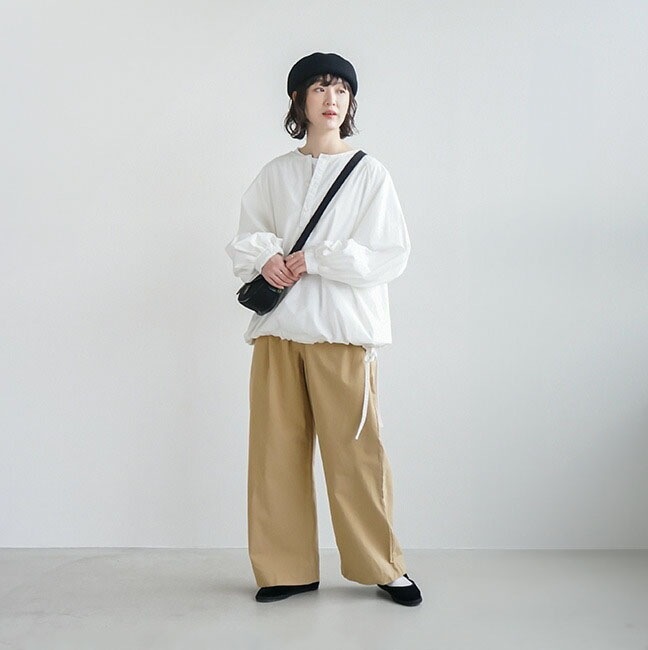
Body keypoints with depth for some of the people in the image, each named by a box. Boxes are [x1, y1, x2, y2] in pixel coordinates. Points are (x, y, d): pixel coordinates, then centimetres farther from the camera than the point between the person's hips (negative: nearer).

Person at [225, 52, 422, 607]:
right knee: (278, 448, 3)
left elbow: (392, 254, -3)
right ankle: (288, 569, 16)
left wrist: (315, 260, -10)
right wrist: (265, 255, -6)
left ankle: (384, 566, 13)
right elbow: (244, 238, 17)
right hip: (278, 327, 3)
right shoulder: (275, 174, 12)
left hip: (343, 329, -3)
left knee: (356, 450, -4)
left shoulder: (369, 172, 4)